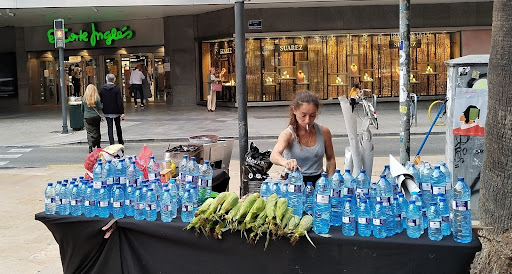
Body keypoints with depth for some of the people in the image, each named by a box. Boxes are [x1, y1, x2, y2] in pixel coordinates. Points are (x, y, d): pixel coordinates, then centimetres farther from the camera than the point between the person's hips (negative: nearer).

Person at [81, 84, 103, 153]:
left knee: (89, 132, 2)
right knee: (96, 132, 13)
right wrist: (102, 104, 14)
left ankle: (90, 147, -12)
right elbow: (100, 107, -5)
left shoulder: (84, 98, 0)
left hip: (87, 117, 1)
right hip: (96, 117, -1)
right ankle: (98, 146, 20)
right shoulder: (97, 98, -7)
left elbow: (82, 109, 7)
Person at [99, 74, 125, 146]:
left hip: (107, 112, 1)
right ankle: (120, 142, 27)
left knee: (110, 128, 3)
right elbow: (120, 101, -12)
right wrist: (122, 112, -10)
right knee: (118, 127, 15)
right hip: (116, 111, -1)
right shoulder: (117, 89, -10)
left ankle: (112, 143, -4)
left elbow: (100, 101, 2)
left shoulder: (102, 89, -2)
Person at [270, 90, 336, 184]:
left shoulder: (324, 132, 1)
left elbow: (331, 159, 15)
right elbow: (274, 155, -31)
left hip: (318, 181, 5)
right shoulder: (288, 134, -11)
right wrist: (285, 162, -53)